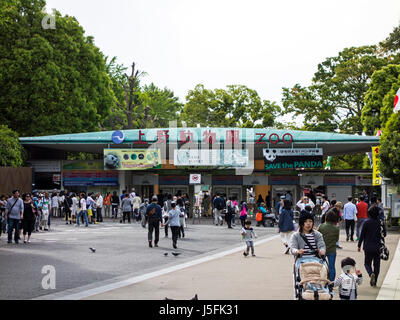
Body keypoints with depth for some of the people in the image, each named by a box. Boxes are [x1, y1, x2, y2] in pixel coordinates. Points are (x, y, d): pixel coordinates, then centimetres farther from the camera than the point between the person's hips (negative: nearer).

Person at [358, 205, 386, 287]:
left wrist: (359, 245, 3)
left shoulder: (366, 222, -9)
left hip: (368, 247, -1)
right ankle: (374, 282, 14)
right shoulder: (380, 222, -5)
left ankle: (371, 274, -18)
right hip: (377, 247, 1)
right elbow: (384, 234, -1)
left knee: (367, 263, 10)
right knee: (376, 264, 12)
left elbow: (362, 235, -5)